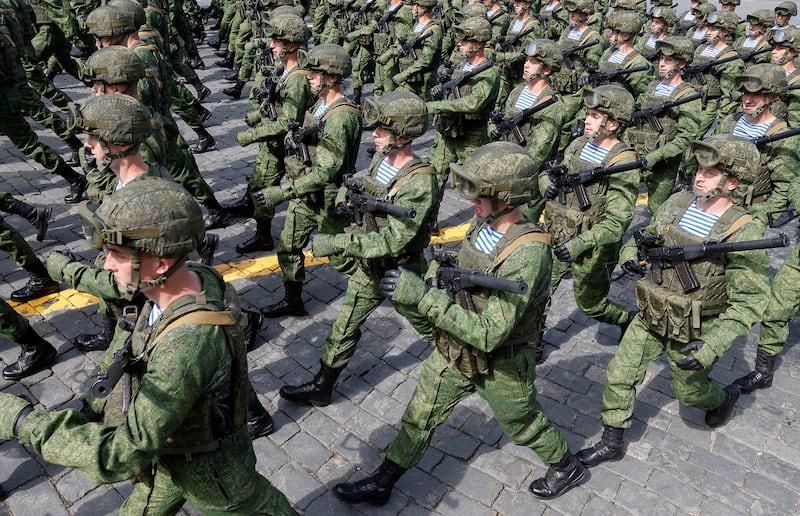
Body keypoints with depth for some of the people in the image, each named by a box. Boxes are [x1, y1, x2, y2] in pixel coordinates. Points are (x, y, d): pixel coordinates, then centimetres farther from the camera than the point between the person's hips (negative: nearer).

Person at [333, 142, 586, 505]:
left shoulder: (528, 254, -34)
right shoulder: (483, 222, -10)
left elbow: (489, 335, -36)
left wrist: (424, 297, -40)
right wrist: (440, 273, -14)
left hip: (497, 364, -6)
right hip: (453, 351, 6)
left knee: (523, 424, 22)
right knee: (419, 418, 17)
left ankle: (566, 467, 53)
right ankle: (381, 483, 38)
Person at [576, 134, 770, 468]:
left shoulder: (744, 235, -22)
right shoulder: (677, 203, -6)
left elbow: (749, 301, -21)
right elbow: (647, 235, 12)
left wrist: (713, 345, -30)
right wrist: (630, 253, -11)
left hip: (694, 332, -4)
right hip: (651, 317, 5)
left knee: (688, 390, 19)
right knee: (619, 376, 6)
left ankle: (725, 397, 55)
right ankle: (611, 442, 24)